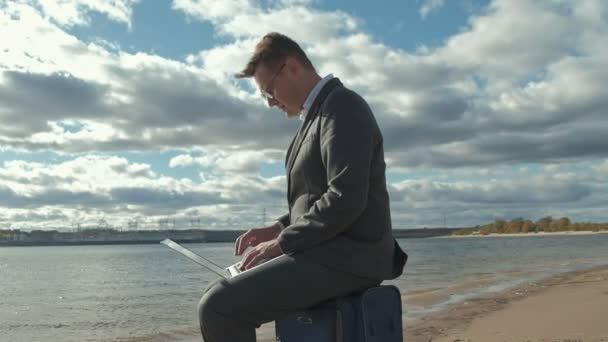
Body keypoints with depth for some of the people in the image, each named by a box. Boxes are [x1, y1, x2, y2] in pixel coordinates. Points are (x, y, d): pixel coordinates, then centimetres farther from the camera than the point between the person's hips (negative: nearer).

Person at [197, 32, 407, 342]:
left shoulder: (342, 106, -13)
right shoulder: (320, 114, 19)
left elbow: (347, 199, -24)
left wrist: (282, 242, -15)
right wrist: (278, 229, 9)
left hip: (344, 256, -10)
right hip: (333, 252, 10)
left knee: (218, 307, -17)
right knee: (223, 295, 17)